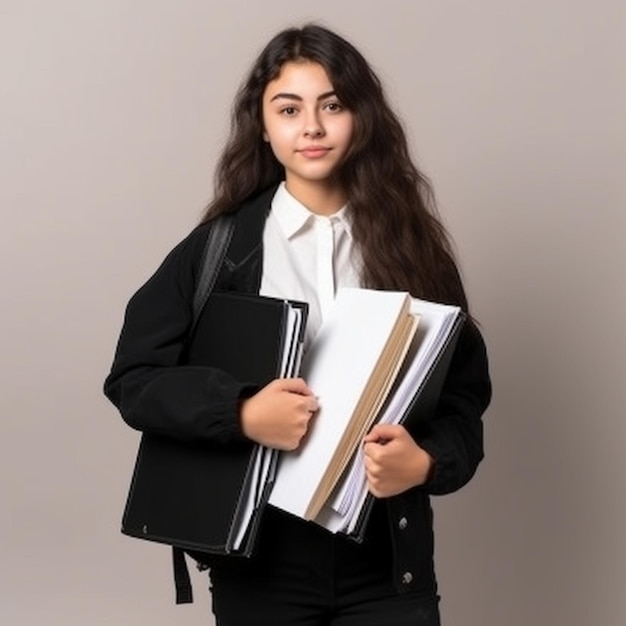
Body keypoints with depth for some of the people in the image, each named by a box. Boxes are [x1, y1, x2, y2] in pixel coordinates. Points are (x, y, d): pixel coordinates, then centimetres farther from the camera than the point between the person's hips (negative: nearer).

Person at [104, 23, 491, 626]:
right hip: (260, 555, 0)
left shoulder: (410, 243, 3)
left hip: (388, 559, 1)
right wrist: (241, 413, -18)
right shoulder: (220, 247, 0)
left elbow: (464, 390, 4)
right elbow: (133, 377, -1)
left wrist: (428, 462, -17)